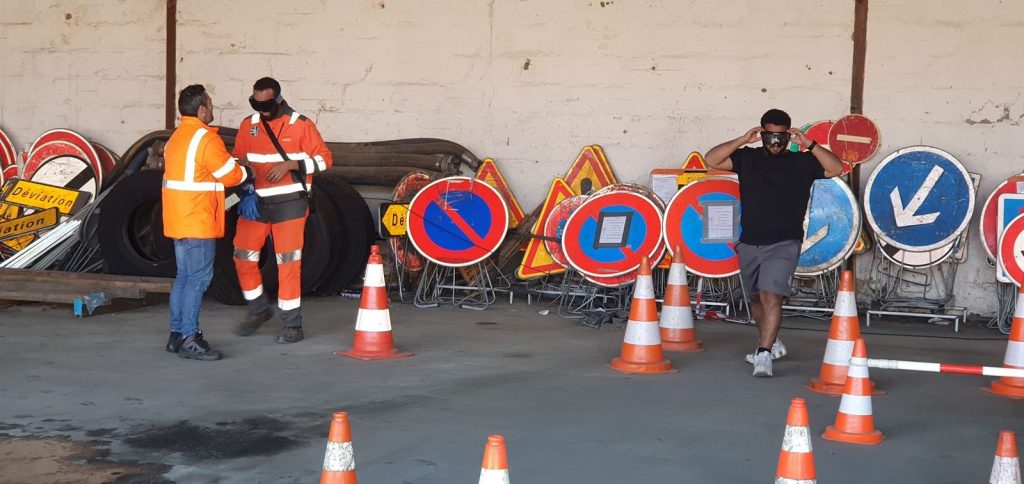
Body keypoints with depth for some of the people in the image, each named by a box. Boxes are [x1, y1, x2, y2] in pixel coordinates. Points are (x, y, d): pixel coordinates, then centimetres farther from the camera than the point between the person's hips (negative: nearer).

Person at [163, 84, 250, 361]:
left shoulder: (176, 137, 17)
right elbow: (230, 175, -11)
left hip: (179, 220, 10)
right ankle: (189, 339, -9)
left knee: (184, 276, 14)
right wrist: (245, 172, 10)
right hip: (197, 222, -10)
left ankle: (177, 335, 17)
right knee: (198, 278, -8)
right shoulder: (206, 138, -14)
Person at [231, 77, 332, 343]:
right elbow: (238, 158, 15)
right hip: (256, 201, 5)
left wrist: (288, 165, -18)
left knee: (288, 263, -3)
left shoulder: (301, 125, -6)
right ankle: (258, 309, 26)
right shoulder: (248, 126, 6)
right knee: (243, 256, 5)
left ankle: (292, 324, 7)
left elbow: (323, 159, -6)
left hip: (289, 203, -5)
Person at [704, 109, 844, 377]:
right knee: (756, 297, 18)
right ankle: (771, 343, 40)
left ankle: (764, 355, -22)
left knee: (771, 296, -20)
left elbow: (836, 168, -10)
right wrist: (742, 140, -14)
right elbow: (711, 160, -4)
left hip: (783, 244, -4)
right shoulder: (747, 158, 5)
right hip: (749, 244, 4)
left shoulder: (801, 163, 0)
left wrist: (810, 145, -18)